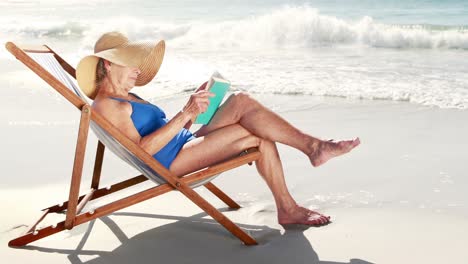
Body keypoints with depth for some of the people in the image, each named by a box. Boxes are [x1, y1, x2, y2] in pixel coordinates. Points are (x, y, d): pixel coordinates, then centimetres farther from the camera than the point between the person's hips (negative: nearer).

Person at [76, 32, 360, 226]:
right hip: (172, 162, -10)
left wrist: (192, 108, 8)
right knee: (241, 102, -18)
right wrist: (184, 114, -22)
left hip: (187, 145, 10)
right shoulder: (104, 105, -6)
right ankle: (313, 146, -11)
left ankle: (288, 208, -4)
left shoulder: (128, 98, 24)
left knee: (260, 136, -7)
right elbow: (141, 149, -20)